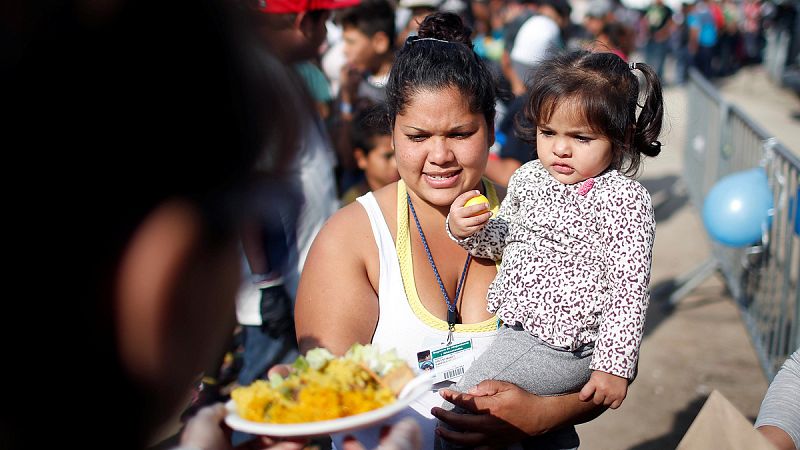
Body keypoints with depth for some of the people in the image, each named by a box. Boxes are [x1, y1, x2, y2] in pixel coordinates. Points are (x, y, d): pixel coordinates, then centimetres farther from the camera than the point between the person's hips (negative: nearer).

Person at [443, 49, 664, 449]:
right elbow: (503, 240, 19)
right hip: (511, 329, 8)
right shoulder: (528, 178, 6)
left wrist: (614, 365, -17)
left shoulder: (623, 199, -14)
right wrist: (467, 230, -2)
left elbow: (629, 289, -15)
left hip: (557, 346, -8)